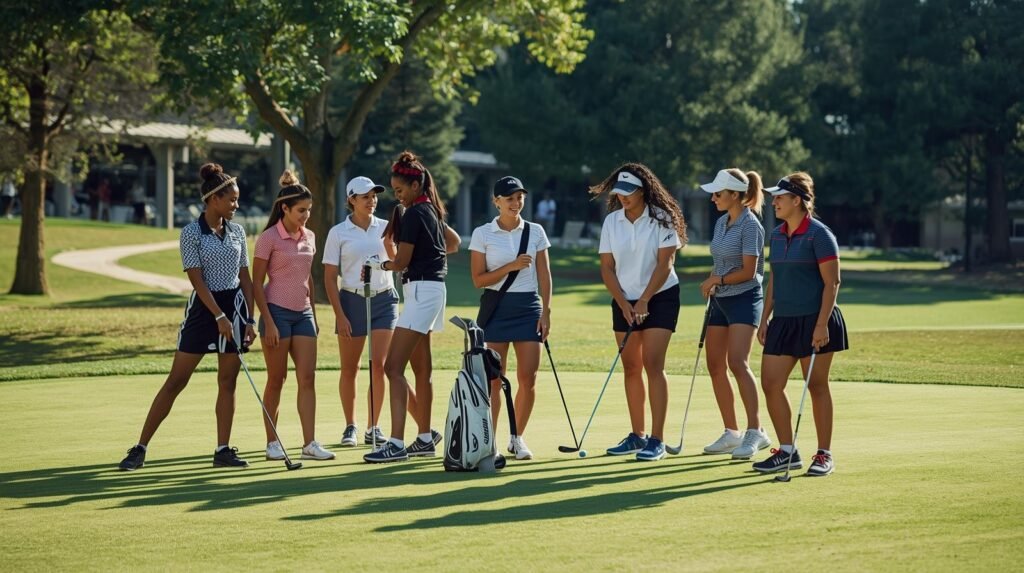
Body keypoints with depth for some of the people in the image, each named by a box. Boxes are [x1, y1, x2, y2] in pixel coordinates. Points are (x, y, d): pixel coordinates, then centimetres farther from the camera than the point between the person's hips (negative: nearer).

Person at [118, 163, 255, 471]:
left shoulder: (237, 232, 8)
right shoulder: (191, 232, -8)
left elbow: (245, 277, 10)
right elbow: (197, 279, -13)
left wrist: (250, 319, 4)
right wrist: (219, 316, -18)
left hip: (234, 306, 5)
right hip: (203, 308, -4)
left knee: (228, 381, 4)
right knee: (176, 380, -4)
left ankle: (223, 450, 10)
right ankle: (140, 449, 1)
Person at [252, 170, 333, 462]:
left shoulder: (309, 237, 9)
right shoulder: (269, 238, -9)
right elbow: (257, 283, -8)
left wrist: (314, 316, 17)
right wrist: (268, 322, -14)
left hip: (303, 313, 5)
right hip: (277, 312, -5)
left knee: (307, 378, -4)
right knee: (276, 380, 1)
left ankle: (309, 443, -6)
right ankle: (272, 443, 11)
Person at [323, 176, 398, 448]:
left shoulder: (385, 228, 5)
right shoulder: (338, 232, -1)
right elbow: (329, 278, -1)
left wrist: (390, 248, -16)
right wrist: (339, 315, -7)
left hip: (384, 300, 1)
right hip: (352, 301, -1)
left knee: (379, 364, -7)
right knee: (349, 369, 4)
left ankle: (373, 427, 3)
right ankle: (350, 427, 18)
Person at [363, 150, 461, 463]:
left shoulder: (413, 214, -14)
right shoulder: (431, 211, 15)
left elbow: (401, 262, -14)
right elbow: (453, 242, 31)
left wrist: (378, 264, 4)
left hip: (422, 292, -10)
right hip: (430, 290, 10)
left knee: (393, 367, -15)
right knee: (421, 369, 15)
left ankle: (396, 443, -20)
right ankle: (425, 438, 22)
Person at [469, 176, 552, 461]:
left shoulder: (535, 232, 6)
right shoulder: (482, 234, -1)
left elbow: (544, 276, 7)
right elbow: (478, 279, -4)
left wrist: (546, 312, 0)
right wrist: (510, 267, -15)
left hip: (529, 308, 2)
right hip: (496, 308, -2)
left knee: (528, 377, -3)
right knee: (494, 379, -2)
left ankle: (517, 438, 12)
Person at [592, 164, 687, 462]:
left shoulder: (662, 219, -10)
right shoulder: (611, 221, 1)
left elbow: (664, 264, -13)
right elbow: (607, 267, 2)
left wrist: (644, 301, -17)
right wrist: (624, 304, -6)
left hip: (659, 297, -5)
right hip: (624, 300, 5)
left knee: (652, 364, -13)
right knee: (631, 367, 7)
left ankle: (657, 440, -14)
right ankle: (637, 436, 15)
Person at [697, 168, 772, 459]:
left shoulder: (750, 225, -13)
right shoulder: (721, 222, 12)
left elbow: (748, 271, -15)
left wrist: (716, 280, -6)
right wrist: (711, 285, 10)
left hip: (744, 299, -9)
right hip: (721, 301, 9)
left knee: (738, 363, -21)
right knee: (715, 366, 7)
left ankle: (755, 431, -22)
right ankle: (731, 433, 15)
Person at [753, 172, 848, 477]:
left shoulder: (819, 234, -10)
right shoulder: (777, 235, 12)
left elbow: (832, 282, -13)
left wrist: (822, 324, -19)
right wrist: (765, 319, 15)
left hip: (815, 321, -7)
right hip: (783, 321, 7)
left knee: (817, 386, 0)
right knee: (770, 383, 1)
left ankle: (824, 455, 9)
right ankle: (787, 451, 10)